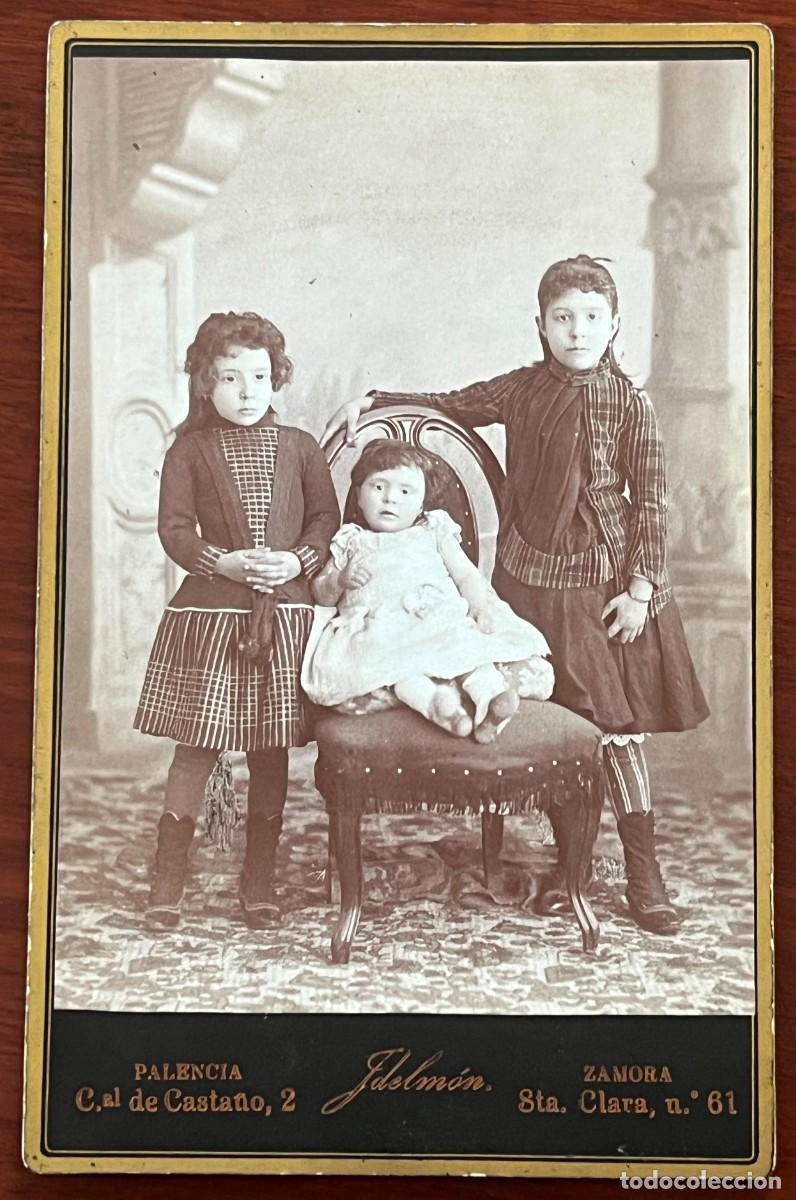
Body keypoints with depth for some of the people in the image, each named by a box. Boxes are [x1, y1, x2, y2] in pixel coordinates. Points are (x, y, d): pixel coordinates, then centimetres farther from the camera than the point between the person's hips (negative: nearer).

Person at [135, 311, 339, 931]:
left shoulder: (299, 447, 8)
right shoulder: (190, 451, 3)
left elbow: (327, 518, 7)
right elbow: (174, 527, -2)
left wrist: (298, 560, -11)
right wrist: (222, 562, -17)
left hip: (285, 613, 2)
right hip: (210, 611, -2)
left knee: (272, 749, 8)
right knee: (197, 744, -1)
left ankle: (260, 878, 20)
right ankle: (169, 878, 12)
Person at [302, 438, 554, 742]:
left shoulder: (433, 533, 25)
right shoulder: (352, 543, 25)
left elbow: (467, 575, 17)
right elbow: (321, 593, 23)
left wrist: (484, 608, -4)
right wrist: (341, 580, -1)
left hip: (441, 621, 1)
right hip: (378, 630, -1)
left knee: (470, 640, -32)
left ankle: (489, 692, -55)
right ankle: (431, 698, -56)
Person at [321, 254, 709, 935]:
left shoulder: (630, 405, -3)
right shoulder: (520, 391, 4)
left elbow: (651, 502, -2)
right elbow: (447, 406, 15)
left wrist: (641, 586, -7)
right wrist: (372, 403, 5)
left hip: (606, 585, -2)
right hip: (530, 580, 2)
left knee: (617, 727, -2)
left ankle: (644, 873, 10)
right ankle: (567, 862, 20)